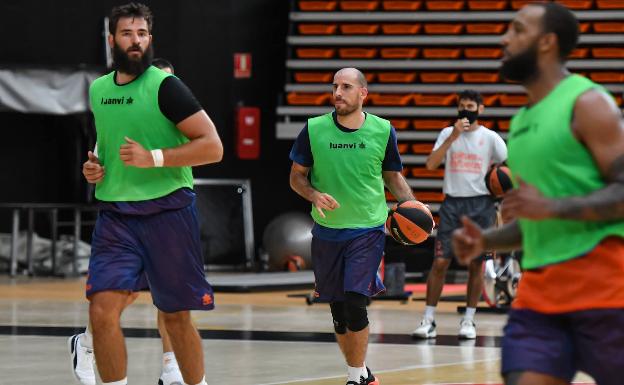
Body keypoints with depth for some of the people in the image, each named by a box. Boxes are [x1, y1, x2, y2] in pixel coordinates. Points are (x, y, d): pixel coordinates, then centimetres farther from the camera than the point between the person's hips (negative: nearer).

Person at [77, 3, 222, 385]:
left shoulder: (165, 86, -8)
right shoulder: (98, 90, 11)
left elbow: (212, 147, -12)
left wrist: (153, 158, -19)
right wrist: (94, 166, 9)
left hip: (167, 211, -4)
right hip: (115, 214, 4)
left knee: (177, 319, 5)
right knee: (102, 311, -11)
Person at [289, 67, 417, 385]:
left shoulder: (383, 131, -2)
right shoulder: (314, 129, -3)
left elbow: (393, 176, 12)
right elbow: (296, 176, 5)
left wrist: (412, 204, -4)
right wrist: (314, 195, -15)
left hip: (368, 229, -2)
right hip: (327, 230, 2)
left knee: (355, 303, -17)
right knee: (338, 311, 8)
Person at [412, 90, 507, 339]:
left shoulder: (490, 138, 2)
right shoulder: (448, 133, 6)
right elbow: (431, 164, -7)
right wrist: (453, 137, -15)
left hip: (480, 204, -1)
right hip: (452, 204, 1)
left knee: (476, 264, 2)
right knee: (440, 261, -5)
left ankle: (469, 320, 11)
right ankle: (428, 320, -3)